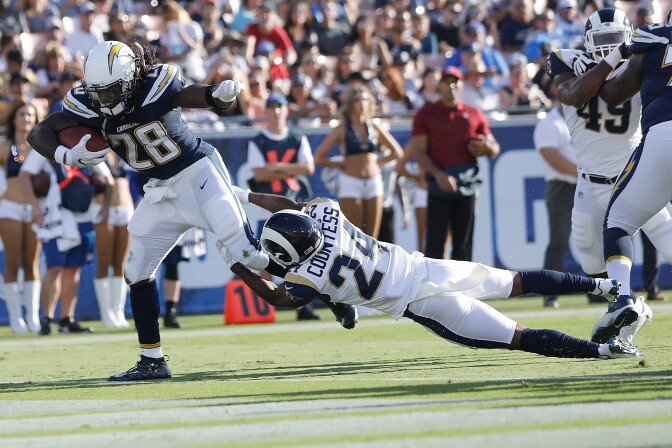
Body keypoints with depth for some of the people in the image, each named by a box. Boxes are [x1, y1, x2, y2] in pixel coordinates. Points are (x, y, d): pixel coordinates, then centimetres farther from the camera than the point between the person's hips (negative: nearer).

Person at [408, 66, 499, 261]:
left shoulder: (474, 115, 13)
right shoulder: (426, 114, 5)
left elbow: (494, 150, 17)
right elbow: (419, 151, -2)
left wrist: (486, 147, -7)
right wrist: (438, 175, -16)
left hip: (467, 185, 3)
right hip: (439, 185, -2)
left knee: (463, 244, 5)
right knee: (435, 241, -6)